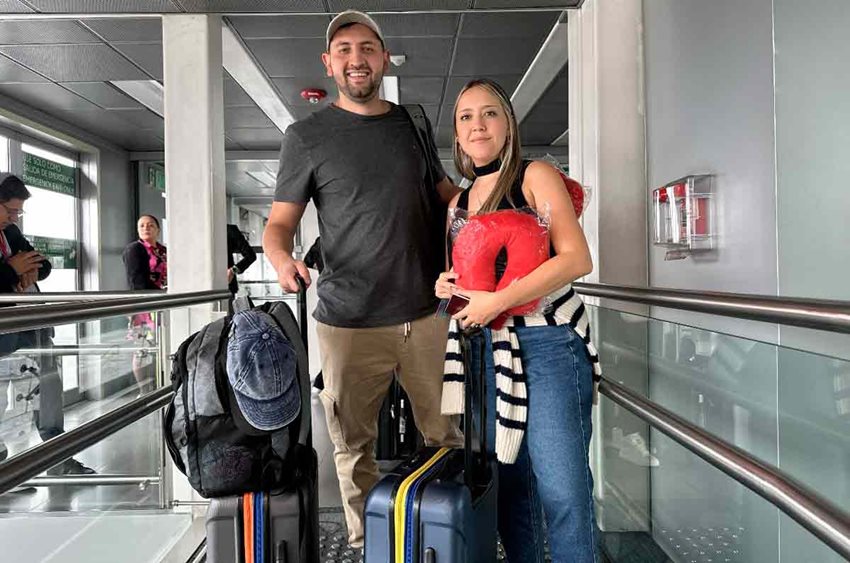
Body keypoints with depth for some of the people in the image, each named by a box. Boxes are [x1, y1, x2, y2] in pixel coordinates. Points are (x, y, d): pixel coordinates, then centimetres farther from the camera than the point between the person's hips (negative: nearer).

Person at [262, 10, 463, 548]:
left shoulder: (414, 124, 13)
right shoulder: (307, 136, 3)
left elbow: (447, 195, 23)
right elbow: (280, 222, 3)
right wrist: (283, 259, -20)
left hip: (427, 315, 3)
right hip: (349, 321, -2)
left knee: (449, 437, 12)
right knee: (355, 448, 10)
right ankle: (365, 544, 31)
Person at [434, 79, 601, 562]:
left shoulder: (535, 177, -3)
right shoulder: (459, 203, 15)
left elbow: (576, 259, -14)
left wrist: (497, 301, -19)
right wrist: (446, 287, 2)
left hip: (548, 344, -6)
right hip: (488, 348, 6)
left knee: (561, 489, -6)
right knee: (508, 478, 13)